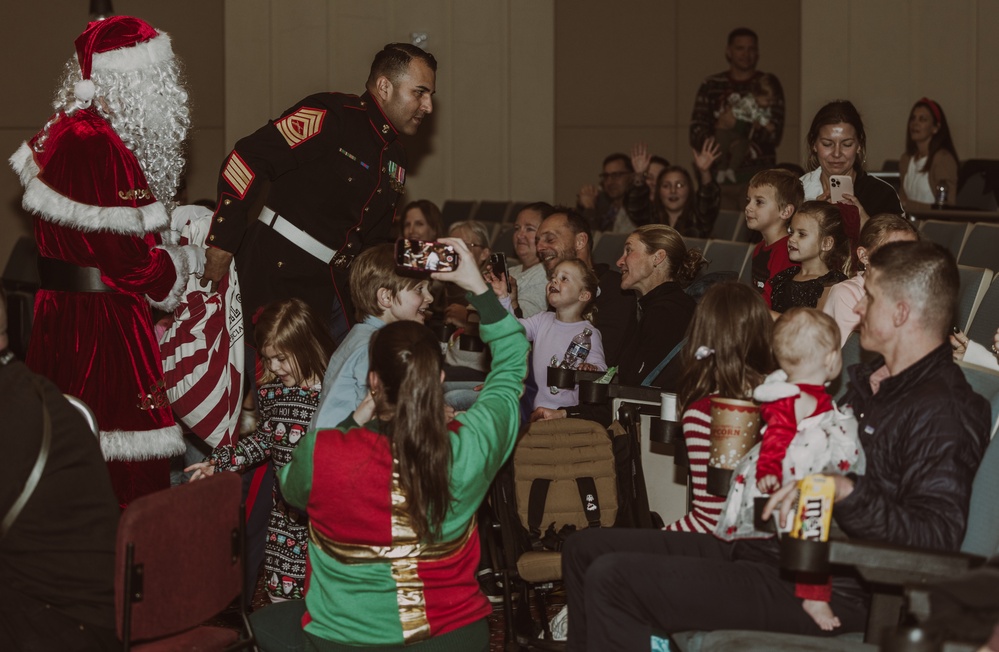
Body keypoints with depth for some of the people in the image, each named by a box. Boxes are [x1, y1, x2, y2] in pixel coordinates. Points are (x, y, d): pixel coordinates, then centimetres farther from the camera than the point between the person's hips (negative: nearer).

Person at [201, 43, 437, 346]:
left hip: (334, 286, 9)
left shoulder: (395, 156, 17)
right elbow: (247, 160, -18)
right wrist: (222, 243, -21)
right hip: (278, 278, -9)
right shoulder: (332, 116, -11)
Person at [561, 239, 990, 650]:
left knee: (612, 578, -21)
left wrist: (845, 491, -34)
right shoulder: (869, 379, 19)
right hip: (767, 550, 11)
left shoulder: (945, 410, -13)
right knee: (585, 550, 8)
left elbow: (937, 541, -25)